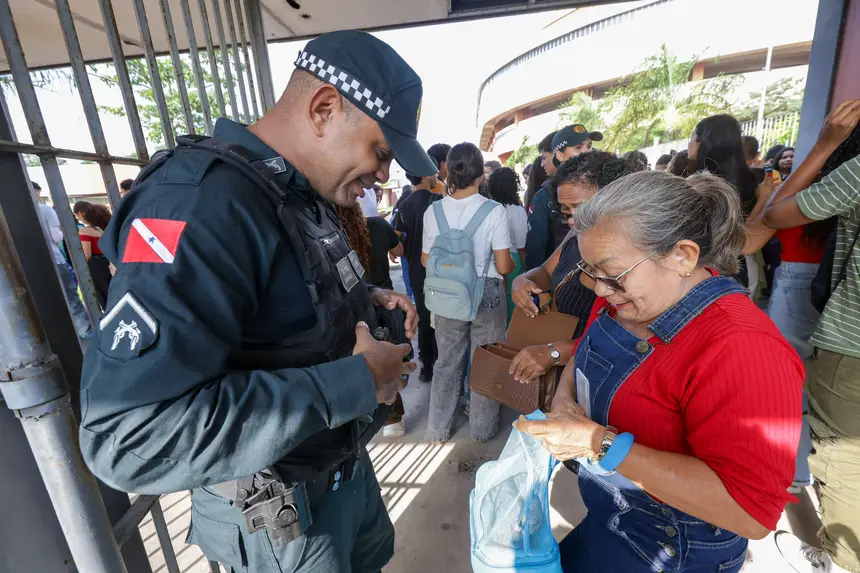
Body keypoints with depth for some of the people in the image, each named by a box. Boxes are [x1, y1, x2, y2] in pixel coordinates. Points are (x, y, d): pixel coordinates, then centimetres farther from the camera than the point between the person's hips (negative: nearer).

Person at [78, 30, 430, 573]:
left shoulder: (306, 196, 0)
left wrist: (364, 301, -5)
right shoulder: (201, 201, -30)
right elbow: (131, 435, -35)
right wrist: (355, 382, -33)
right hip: (276, 511, -7)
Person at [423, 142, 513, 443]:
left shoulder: (434, 210, -7)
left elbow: (426, 261, 0)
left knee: (447, 361, 17)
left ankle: (438, 429, 32)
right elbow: (503, 265, -14)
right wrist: (513, 265, 9)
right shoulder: (494, 211, -14)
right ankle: (482, 428, 33)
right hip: (487, 294, -2)